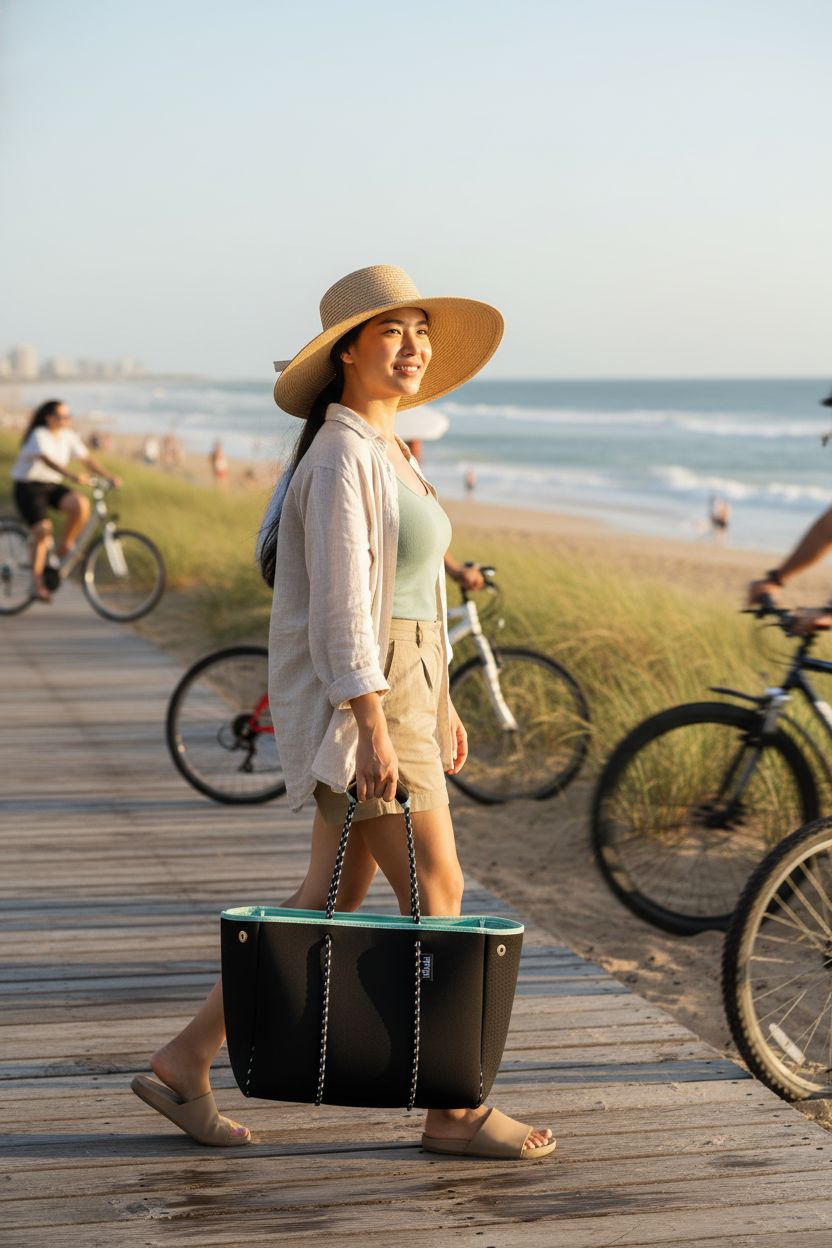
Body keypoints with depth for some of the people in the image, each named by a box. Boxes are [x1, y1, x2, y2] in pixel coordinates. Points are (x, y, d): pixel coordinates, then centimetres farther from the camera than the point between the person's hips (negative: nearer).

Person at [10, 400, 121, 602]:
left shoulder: (68, 436, 4)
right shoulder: (39, 435, -16)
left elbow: (87, 460, 0)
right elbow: (47, 460, -34)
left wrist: (109, 477, -15)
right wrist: (72, 476, -49)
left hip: (53, 486, 6)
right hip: (29, 488, -6)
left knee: (81, 503, -23)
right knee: (43, 529, -22)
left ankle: (63, 548, -6)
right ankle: (37, 581, -9)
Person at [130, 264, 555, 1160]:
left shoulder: (387, 451, 16)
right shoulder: (341, 455, -15)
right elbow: (340, 602, -20)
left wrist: (439, 705, 21)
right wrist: (374, 733, -24)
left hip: (399, 690, 10)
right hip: (356, 700, -10)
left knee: (332, 900, 12)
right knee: (437, 892, -4)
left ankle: (186, 1060, 18)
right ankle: (454, 1110, 7)